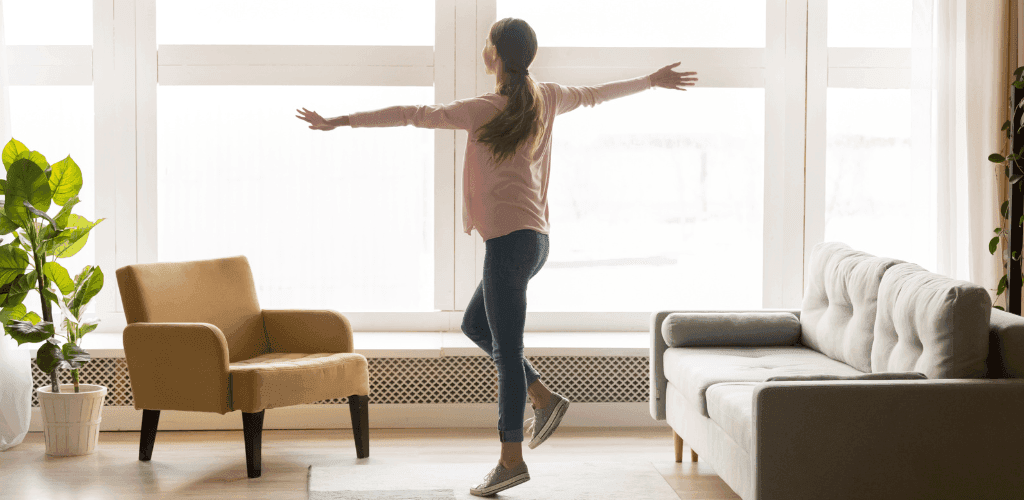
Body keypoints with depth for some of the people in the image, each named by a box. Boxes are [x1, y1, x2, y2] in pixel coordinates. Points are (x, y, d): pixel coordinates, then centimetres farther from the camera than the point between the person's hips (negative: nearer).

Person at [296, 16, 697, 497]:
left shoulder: (485, 110, -11)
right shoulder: (547, 98, 9)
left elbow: (412, 114, -12)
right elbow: (595, 94, 25)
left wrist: (342, 121, -9)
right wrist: (651, 80, 42)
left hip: (509, 238, -8)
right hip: (534, 237, 8)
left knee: (506, 348, -4)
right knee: (475, 324, 23)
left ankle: (512, 459, 0)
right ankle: (543, 398, 18)